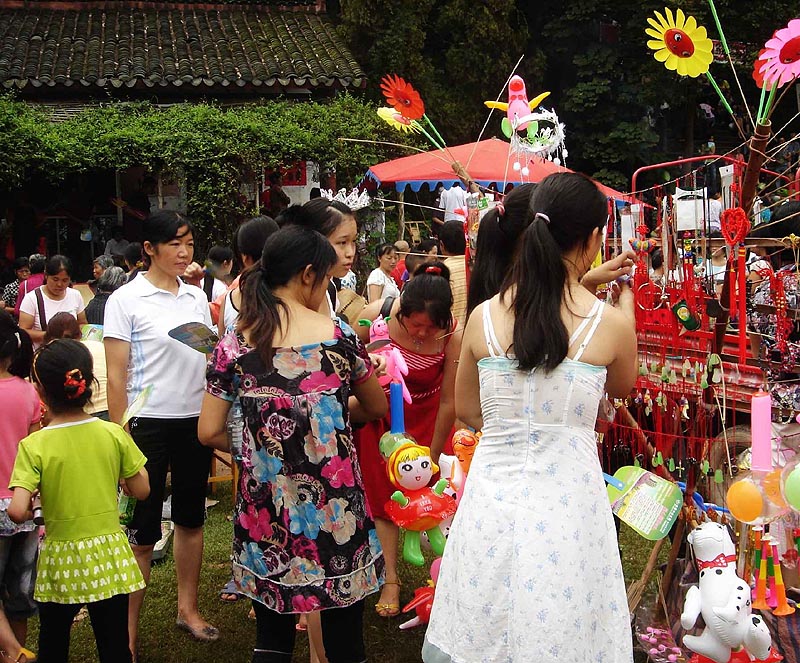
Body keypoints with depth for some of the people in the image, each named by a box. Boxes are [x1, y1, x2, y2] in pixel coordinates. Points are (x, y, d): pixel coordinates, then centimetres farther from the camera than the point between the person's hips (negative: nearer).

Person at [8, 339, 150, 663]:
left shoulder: (33, 446, -14)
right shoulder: (114, 434, -7)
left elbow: (17, 511, -22)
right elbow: (141, 490, 0)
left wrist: (30, 513, 0)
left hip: (61, 559, -1)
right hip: (109, 556, 1)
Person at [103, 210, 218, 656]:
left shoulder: (197, 297, 8)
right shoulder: (126, 300, -7)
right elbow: (116, 376, -8)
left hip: (195, 420, 5)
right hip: (148, 422, -5)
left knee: (191, 518, 15)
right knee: (142, 531, 0)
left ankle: (188, 607, 31)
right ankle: (128, 634, 10)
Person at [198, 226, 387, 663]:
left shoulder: (235, 342, -1)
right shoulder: (337, 334, -6)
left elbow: (209, 432, 0)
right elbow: (377, 407, 9)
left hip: (265, 507, 3)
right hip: (334, 505, -2)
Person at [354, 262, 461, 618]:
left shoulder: (454, 335, -30)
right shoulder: (375, 315, -28)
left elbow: (448, 402, -20)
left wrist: (432, 458, -13)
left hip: (426, 413, -1)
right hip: (378, 411, 1)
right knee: (383, 492, 3)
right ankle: (391, 580, 10)